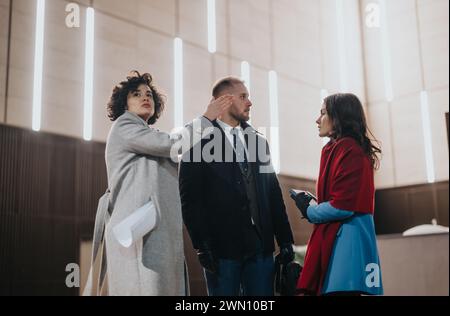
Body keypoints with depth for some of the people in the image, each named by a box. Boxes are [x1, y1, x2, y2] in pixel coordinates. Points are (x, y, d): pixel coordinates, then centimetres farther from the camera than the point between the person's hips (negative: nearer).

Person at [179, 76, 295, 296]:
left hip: (260, 244, 5)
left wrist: (285, 239, 8)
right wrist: (202, 244, -12)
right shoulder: (201, 141, -1)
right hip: (222, 246, -4)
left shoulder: (258, 141, 15)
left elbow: (273, 192, 13)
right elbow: (190, 197, -6)